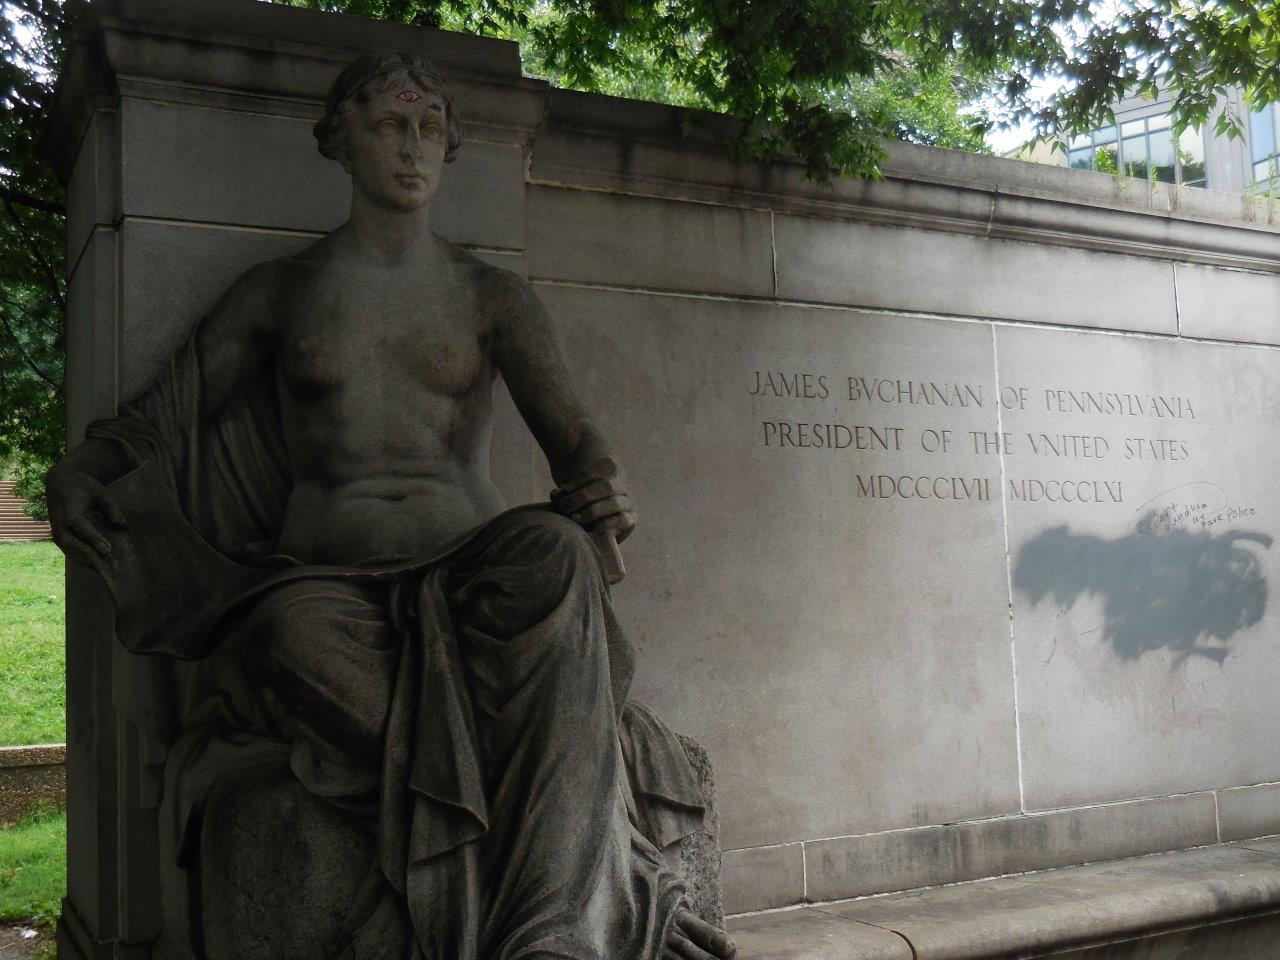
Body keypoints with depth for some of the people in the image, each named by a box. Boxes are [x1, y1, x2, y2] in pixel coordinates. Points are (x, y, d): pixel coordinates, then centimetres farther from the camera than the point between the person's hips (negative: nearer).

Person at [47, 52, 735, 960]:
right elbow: (156, 418, 15)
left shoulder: (493, 296, 14)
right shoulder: (278, 291, 16)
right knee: (296, 634, -38)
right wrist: (73, 477, -8)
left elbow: (572, 433, 3)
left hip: (469, 578, 0)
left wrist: (603, 489, -22)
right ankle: (614, 884, -32)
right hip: (327, 577, 0)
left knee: (554, 550, -36)